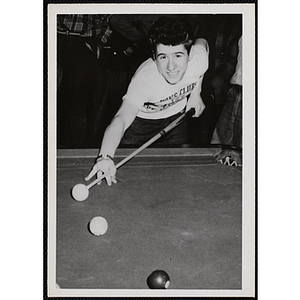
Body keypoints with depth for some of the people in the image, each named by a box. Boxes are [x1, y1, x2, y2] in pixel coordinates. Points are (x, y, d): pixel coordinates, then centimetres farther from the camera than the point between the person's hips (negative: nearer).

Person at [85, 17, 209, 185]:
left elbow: (202, 42, -4)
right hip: (142, 119, -3)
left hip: (176, 115, 3)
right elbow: (121, 119, -57)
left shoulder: (199, 57, -32)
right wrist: (105, 157, -77)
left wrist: (196, 92, -6)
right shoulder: (145, 80, -43)